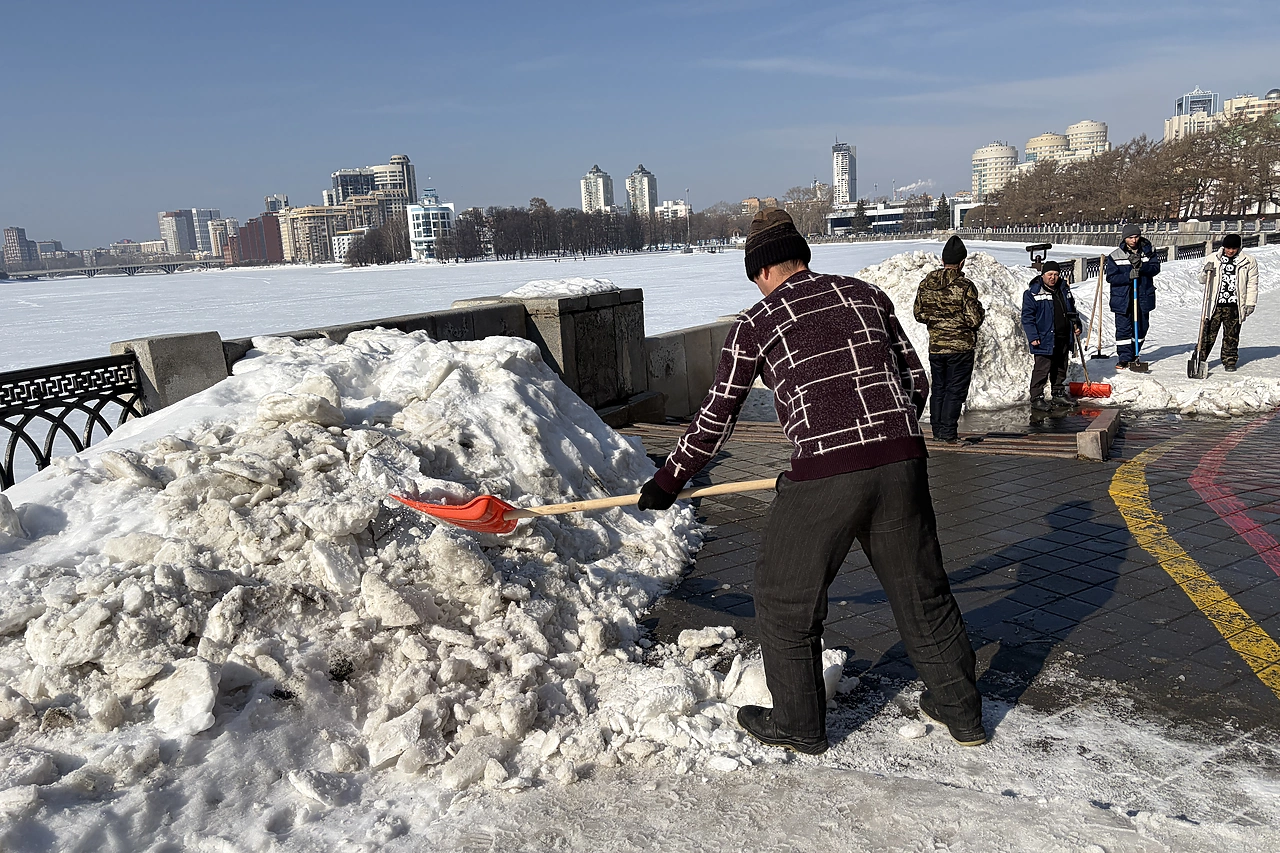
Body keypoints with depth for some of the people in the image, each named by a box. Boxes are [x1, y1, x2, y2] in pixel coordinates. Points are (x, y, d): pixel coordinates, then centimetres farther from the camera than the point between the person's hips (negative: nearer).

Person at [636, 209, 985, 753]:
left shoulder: (755, 324, 4)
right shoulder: (867, 294, 15)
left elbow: (716, 419, 7)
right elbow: (916, 381, 17)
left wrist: (669, 480, 20)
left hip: (823, 475, -5)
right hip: (902, 463, 5)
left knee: (785, 601, 15)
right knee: (921, 591, 22)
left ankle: (799, 726, 28)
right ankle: (961, 712, 37)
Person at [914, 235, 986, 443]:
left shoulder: (925, 284, 0)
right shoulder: (965, 286, -15)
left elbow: (919, 314, 7)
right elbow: (974, 319, -15)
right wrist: (980, 312, 6)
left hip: (935, 347, 5)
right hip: (960, 347, -5)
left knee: (938, 389, 14)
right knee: (955, 391, 2)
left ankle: (937, 430, 19)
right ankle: (948, 433, 1)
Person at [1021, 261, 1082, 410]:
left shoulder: (1064, 289, 12)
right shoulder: (1033, 293, -9)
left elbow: (1072, 310, 26)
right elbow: (1027, 317, -11)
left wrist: (1076, 325, 17)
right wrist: (1032, 336, -16)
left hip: (1063, 339, 7)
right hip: (1044, 340, -7)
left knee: (1061, 368, 15)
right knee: (1042, 369, -8)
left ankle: (1058, 393, 28)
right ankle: (1036, 398, -2)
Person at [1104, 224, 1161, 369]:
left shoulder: (1148, 251, 4)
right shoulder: (1115, 255, -4)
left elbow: (1156, 268, -6)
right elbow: (1111, 277, -8)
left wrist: (1141, 266, -24)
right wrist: (1128, 276, -22)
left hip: (1143, 297, 3)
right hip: (1122, 299, -3)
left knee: (1141, 327, 11)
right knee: (1123, 329, -5)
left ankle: (1134, 355, 27)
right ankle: (1125, 358, 3)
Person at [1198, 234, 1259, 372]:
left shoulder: (1249, 262, 4)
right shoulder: (1213, 258, 5)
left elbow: (1252, 284, 7)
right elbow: (1202, 280, 9)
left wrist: (1250, 303, 1)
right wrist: (1206, 272, -13)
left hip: (1234, 306, 0)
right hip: (1214, 304, 0)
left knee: (1231, 336, 7)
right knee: (1208, 333, -1)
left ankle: (1229, 362, 16)